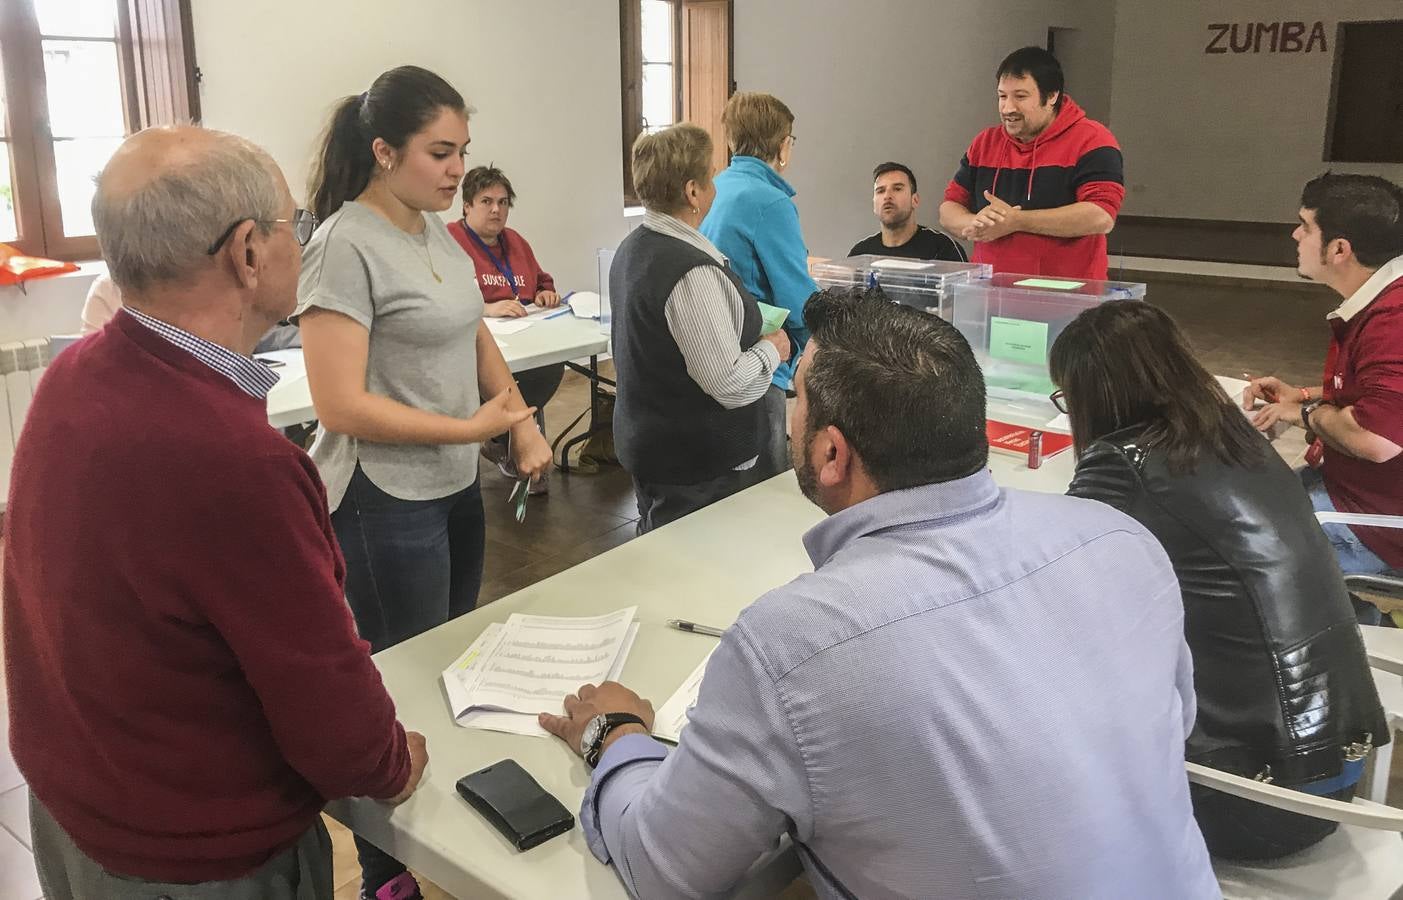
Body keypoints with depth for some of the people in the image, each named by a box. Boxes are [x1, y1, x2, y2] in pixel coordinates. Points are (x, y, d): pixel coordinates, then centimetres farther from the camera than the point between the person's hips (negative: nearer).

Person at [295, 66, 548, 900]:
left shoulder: (436, 229, 6)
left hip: (457, 487, 8)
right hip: (388, 502, -8)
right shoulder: (346, 247, -19)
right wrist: (470, 428, -19)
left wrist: (525, 423, 1)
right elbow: (340, 405, -23)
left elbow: (476, 334, 16)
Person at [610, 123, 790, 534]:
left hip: (648, 446, 10)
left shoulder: (631, 249, 7)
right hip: (699, 470, -10)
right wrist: (771, 349, -7)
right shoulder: (691, 272, -25)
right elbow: (730, 384, -25)